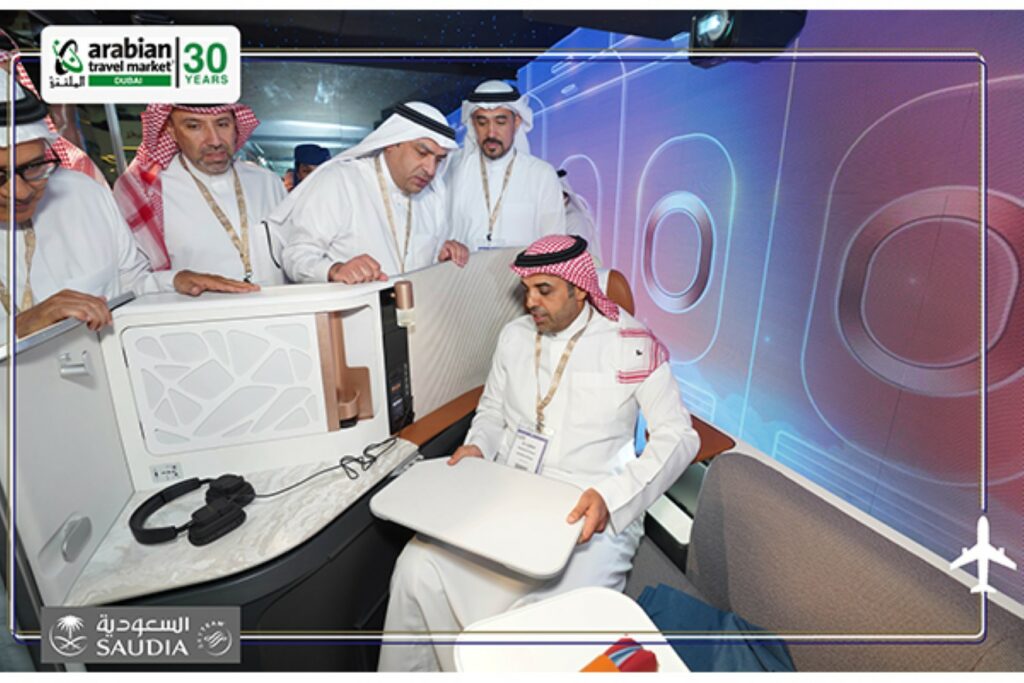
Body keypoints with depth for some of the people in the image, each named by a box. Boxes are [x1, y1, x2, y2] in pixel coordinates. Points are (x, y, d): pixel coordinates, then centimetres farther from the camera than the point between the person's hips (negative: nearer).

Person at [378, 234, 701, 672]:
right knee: (418, 568, -15)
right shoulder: (514, 336, 9)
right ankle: (407, 673, 13)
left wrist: (611, 497, -20)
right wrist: (476, 446, -2)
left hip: (588, 513, -3)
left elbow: (677, 435, -6)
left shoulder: (632, 345, -6)